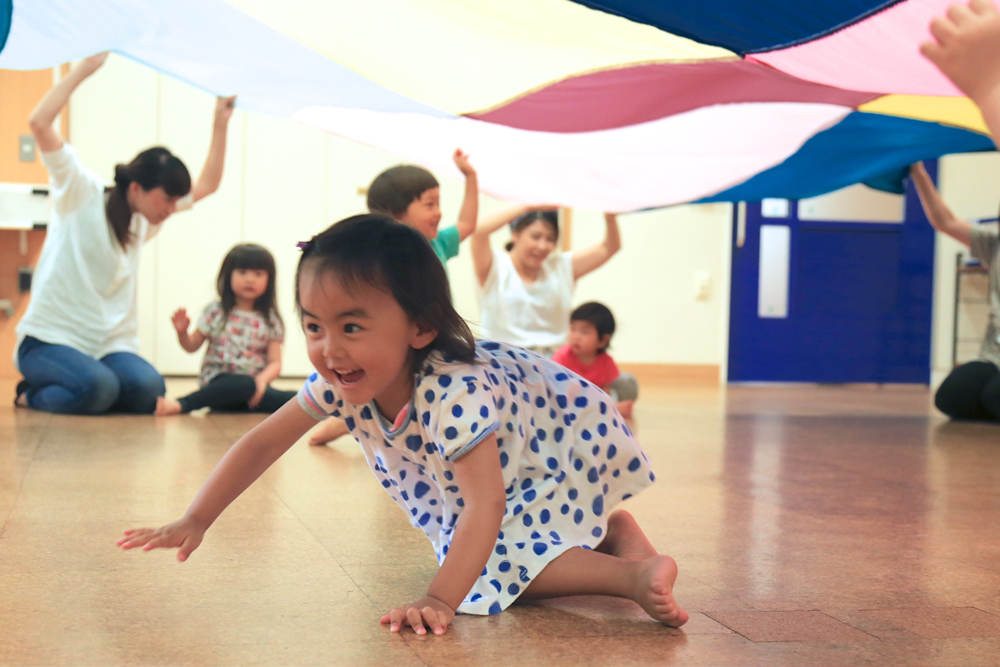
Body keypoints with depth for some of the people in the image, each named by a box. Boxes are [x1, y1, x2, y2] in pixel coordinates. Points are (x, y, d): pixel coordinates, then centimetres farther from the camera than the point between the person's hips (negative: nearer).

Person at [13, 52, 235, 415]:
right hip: (49, 339, -6)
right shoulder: (82, 195, -6)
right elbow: (39, 123, -17)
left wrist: (220, 124, 12)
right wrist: (85, 68, -16)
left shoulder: (146, 219, 13)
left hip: (111, 344, 6)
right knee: (98, 387, -36)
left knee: (149, 390, -26)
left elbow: (206, 185, 21)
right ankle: (33, 395, -1)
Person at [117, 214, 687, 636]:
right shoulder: (338, 379, -22)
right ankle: (607, 529, 32)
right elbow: (263, 443, -13)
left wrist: (439, 602, -52)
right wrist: (195, 522, -17)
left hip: (570, 444, -8)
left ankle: (639, 573, -20)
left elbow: (484, 503, -45)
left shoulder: (454, 392, -43)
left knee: (497, 564, -24)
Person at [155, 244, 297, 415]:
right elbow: (192, 345, 11)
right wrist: (182, 331, -11)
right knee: (245, 385, -38)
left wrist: (262, 380, -18)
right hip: (219, 381, -2)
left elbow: (275, 363, 2)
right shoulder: (216, 312, 6)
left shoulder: (270, 321, 8)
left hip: (256, 384, 2)